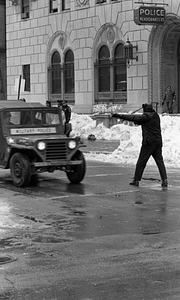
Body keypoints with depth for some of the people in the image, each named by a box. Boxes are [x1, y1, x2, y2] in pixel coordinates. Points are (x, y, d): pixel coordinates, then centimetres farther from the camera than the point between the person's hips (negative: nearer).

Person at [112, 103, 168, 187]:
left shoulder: (146, 116, -11)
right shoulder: (156, 116, 12)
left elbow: (133, 118, -13)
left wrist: (120, 116, -12)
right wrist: (138, 122, 11)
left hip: (149, 142, -7)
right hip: (158, 142, 7)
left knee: (141, 162, 2)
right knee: (160, 161, 5)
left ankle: (136, 180, 7)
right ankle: (164, 180, -5)